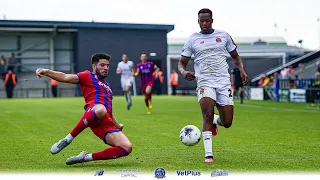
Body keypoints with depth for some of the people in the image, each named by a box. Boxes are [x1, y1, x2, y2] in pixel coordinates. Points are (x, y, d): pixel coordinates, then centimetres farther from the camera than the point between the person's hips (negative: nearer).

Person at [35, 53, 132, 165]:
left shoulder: (106, 85, 37)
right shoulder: (88, 76, 16)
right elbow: (65, 78, 0)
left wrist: (117, 125, 46)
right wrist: (46, 72, -16)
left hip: (107, 123, 7)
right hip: (93, 111, -7)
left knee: (127, 148, -13)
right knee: (101, 110, -45)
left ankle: (86, 157, -4)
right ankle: (68, 139, -22)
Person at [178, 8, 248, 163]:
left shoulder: (223, 36, 11)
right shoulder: (192, 40, 7)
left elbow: (235, 57, 20)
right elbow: (182, 63, 9)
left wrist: (242, 70, 0)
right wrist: (184, 72, -14)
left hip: (224, 82, 2)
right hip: (205, 82, -2)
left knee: (227, 123, -1)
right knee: (208, 114, -23)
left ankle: (215, 121, 36)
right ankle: (208, 155, -17)